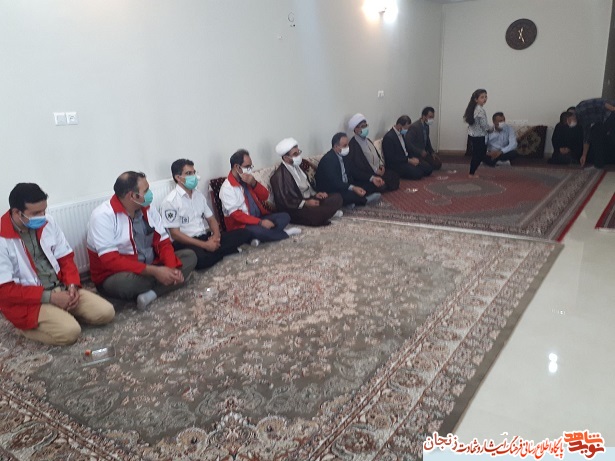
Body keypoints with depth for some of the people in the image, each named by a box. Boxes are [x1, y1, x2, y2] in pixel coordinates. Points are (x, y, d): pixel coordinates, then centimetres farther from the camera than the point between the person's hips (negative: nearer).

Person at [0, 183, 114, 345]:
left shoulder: (48, 223, 0)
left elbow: (65, 258, 9)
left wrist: (72, 285, -9)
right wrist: (49, 297, -20)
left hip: (60, 289, 6)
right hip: (27, 302, -5)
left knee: (106, 313, -10)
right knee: (70, 331, -27)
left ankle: (62, 313, 9)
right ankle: (29, 326, 2)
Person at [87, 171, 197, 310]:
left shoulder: (148, 209, 1)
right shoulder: (103, 216, -20)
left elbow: (163, 243, 1)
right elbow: (111, 260, -27)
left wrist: (172, 268, -20)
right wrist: (154, 271, -31)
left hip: (150, 269, 7)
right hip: (115, 278, -7)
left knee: (190, 256, -5)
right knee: (127, 281, -41)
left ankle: (150, 294, -22)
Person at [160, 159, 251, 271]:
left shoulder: (199, 194, 13)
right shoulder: (170, 202, -9)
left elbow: (211, 219, 15)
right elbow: (175, 234, -14)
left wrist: (216, 236, -9)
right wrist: (205, 245, -20)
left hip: (206, 237, 6)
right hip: (186, 243, -6)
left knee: (244, 233, -7)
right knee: (200, 258, -41)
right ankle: (219, 250, -11)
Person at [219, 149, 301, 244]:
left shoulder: (248, 180, 8)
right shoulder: (227, 188, -15)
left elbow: (265, 196, 5)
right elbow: (235, 214, -22)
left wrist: (254, 183, -14)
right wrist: (260, 222, -29)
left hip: (259, 217, 8)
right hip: (241, 224, -8)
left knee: (285, 216, -8)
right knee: (260, 231, -38)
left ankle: (259, 238, -22)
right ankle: (284, 233, -9)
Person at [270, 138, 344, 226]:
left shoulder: (297, 166, 9)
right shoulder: (280, 175, -18)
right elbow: (284, 201, -21)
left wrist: (315, 194, 3)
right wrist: (306, 203, -23)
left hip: (309, 199, 8)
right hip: (295, 209, -8)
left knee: (337, 198, -2)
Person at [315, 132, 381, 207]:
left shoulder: (343, 155, 4)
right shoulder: (328, 160, -23)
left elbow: (349, 175, 8)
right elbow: (334, 182, -30)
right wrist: (353, 188, -36)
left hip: (344, 186, 9)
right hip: (330, 193, -9)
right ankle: (364, 200, -3)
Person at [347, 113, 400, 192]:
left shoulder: (367, 140, 13)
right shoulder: (353, 145, -18)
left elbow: (377, 154, 23)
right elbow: (354, 169, -23)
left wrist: (381, 165, 1)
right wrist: (372, 177, -24)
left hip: (378, 170, 9)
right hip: (365, 176, -9)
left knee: (395, 176, -6)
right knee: (382, 185, -23)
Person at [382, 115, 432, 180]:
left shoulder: (402, 133, 10)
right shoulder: (389, 137, -19)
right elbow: (391, 158, -22)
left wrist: (412, 158, -1)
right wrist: (409, 160, -20)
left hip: (407, 159, 9)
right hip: (396, 164, -9)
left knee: (428, 168, -3)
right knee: (418, 173, -26)